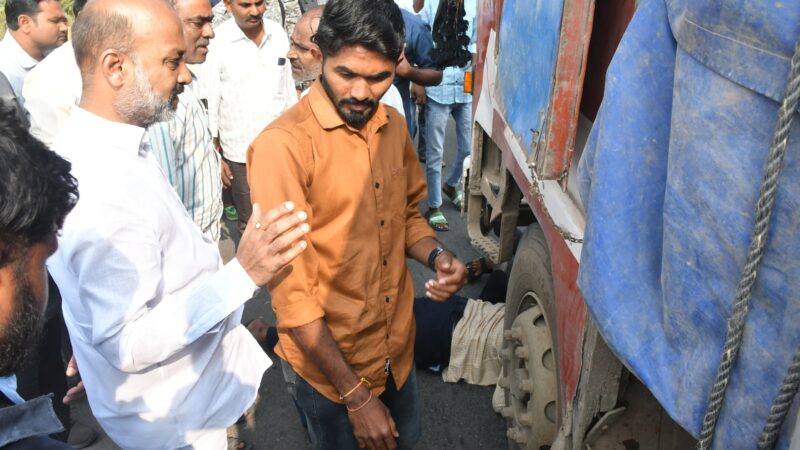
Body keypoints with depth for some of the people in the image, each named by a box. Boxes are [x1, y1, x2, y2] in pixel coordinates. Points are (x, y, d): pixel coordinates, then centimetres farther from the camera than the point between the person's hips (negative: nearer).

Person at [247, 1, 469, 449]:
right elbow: (292, 292, -22)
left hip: (399, 346, 6)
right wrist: (355, 394, -18)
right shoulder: (282, 146, -23)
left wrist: (437, 255, -10)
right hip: (326, 360, -6)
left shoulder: (394, 125, -2)